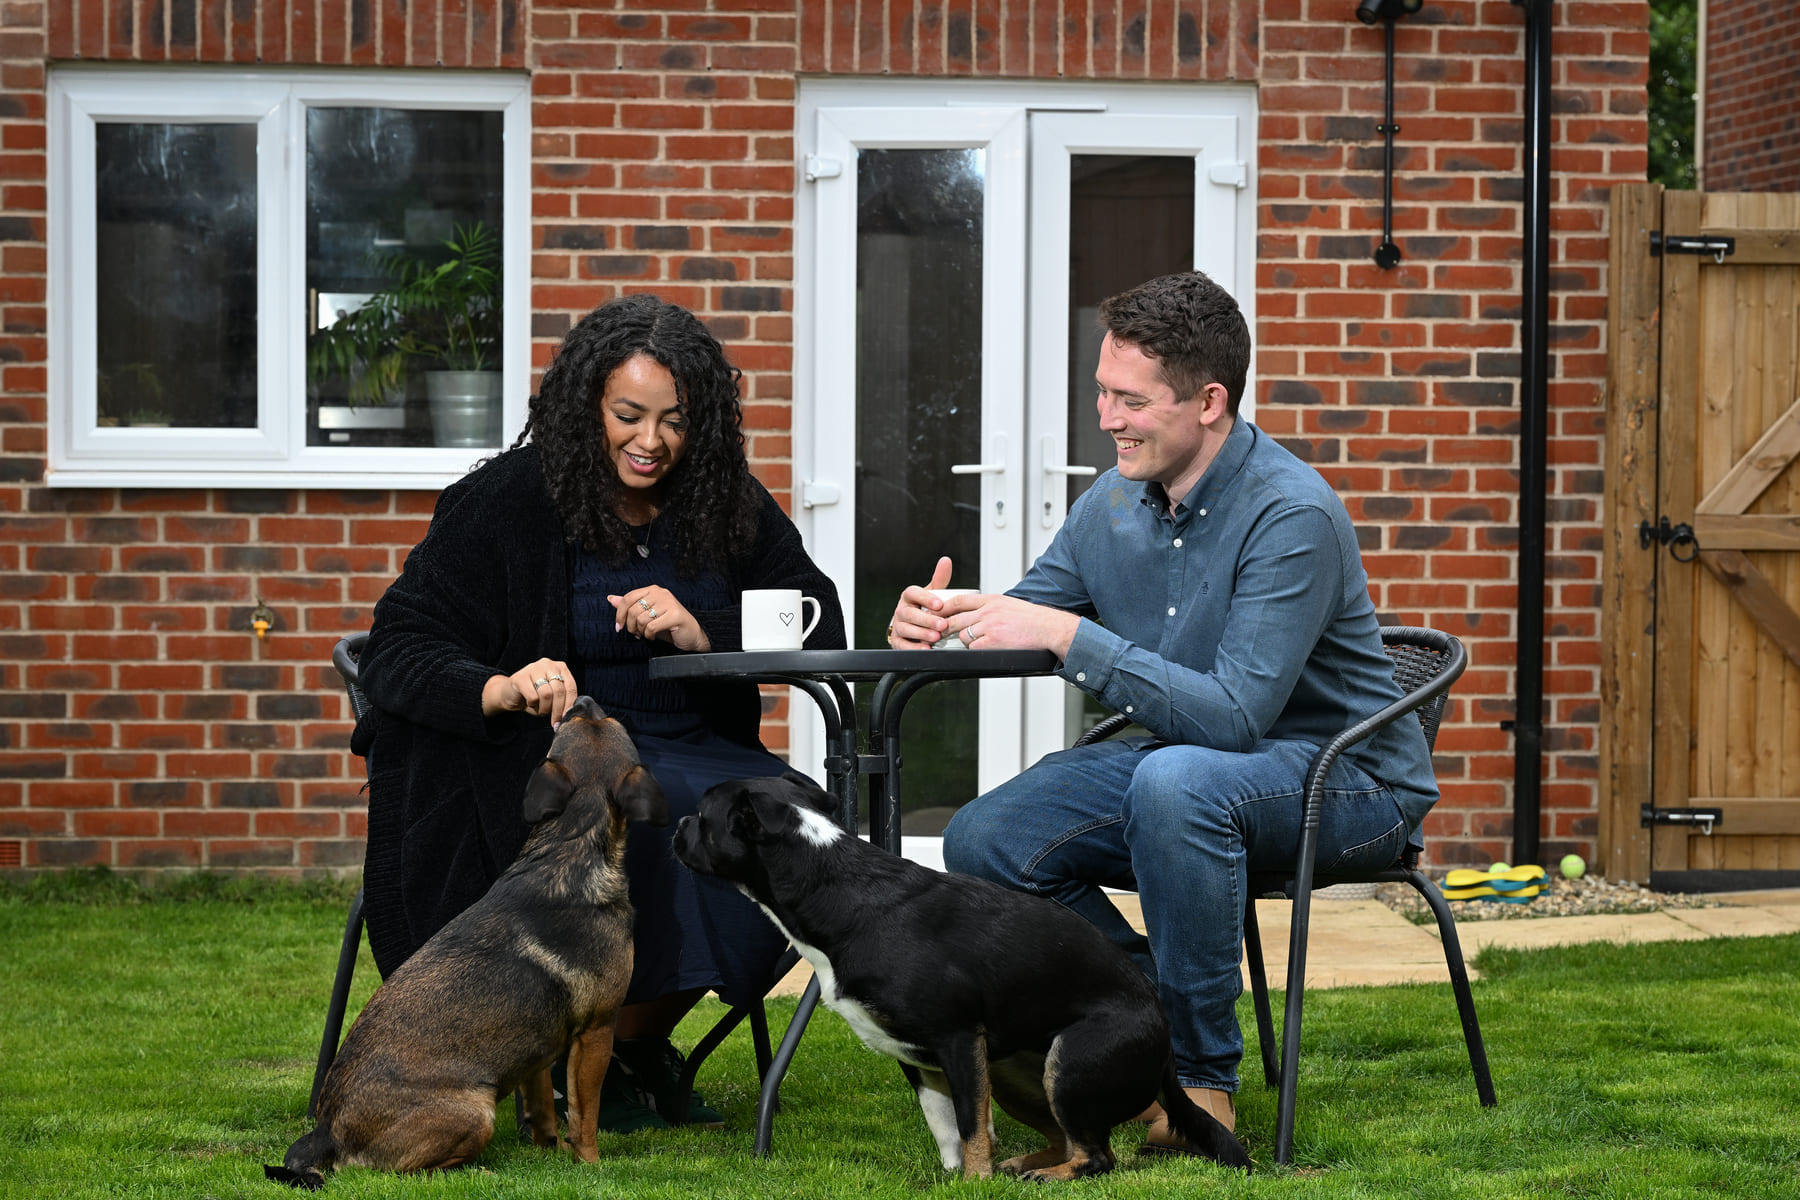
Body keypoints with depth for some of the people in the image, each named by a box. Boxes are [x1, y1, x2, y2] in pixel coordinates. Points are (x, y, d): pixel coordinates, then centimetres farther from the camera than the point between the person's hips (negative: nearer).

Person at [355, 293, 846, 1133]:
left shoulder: (726, 505, 8)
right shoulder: (505, 502, -5)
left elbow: (819, 627, 4)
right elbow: (397, 648, -10)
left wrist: (705, 633, -15)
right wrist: (501, 688, -31)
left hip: (690, 749, 5)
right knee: (669, 814, -35)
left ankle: (635, 1042, -9)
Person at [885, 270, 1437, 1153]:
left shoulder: (1290, 515, -23)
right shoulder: (1114, 506, 0)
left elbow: (1235, 715, -31)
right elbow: (1020, 621, 9)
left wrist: (1069, 635, -32)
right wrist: (942, 619, -15)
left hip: (1347, 778, -7)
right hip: (1184, 766, 7)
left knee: (1176, 781, -38)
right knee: (982, 841, -10)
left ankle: (1203, 1076, -23)